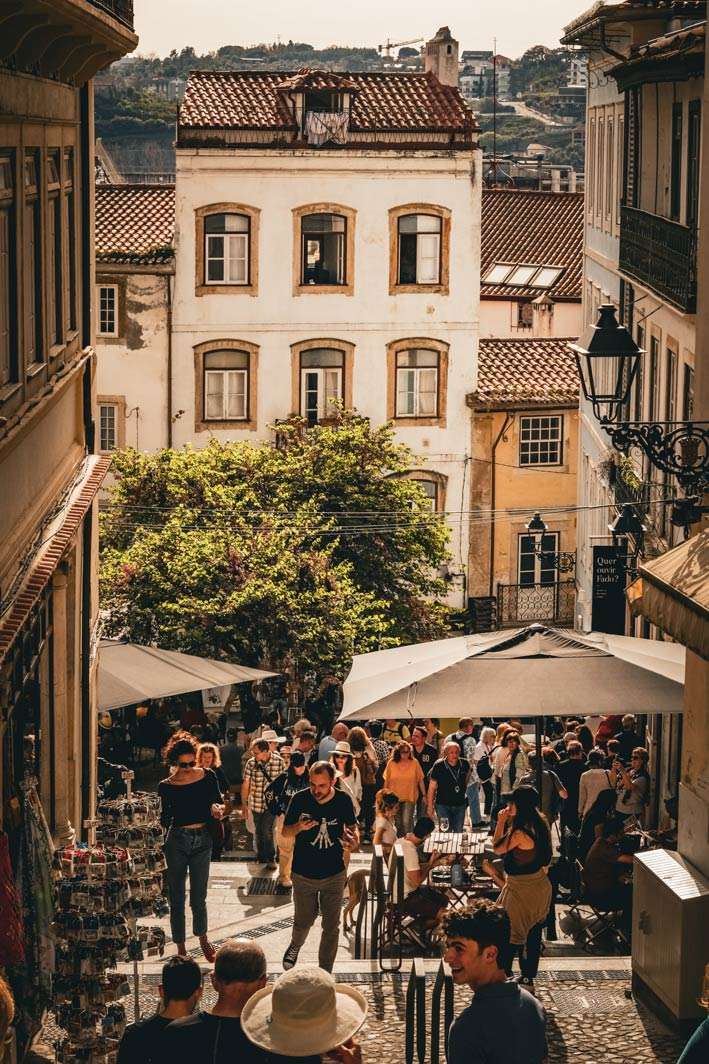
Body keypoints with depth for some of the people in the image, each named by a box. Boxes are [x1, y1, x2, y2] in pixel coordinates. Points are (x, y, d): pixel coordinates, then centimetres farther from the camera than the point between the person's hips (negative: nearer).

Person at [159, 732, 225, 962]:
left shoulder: (207, 776, -1)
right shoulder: (166, 786, -4)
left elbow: (218, 802, 9)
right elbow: (165, 820, 2)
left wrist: (218, 808, -13)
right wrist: (162, 820, -20)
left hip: (202, 840, 1)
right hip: (177, 840, -1)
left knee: (199, 898, 7)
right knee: (176, 898, 4)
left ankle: (203, 937, 33)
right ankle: (180, 948, 17)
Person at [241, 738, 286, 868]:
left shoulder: (279, 762, -9)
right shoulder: (251, 763, -6)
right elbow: (246, 784, 1)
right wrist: (244, 803, 3)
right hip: (256, 803, 2)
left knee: (267, 830, -11)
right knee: (258, 831, 13)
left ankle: (270, 859, 3)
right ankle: (261, 856, 31)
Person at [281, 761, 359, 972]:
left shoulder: (343, 800, -10)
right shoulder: (300, 800, -14)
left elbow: (352, 826, 9)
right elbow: (285, 832, -4)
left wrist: (354, 840, -13)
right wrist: (299, 827, -26)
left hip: (334, 874, 1)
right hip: (304, 874, -1)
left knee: (331, 926, 7)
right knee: (304, 921, 12)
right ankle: (295, 946, 47)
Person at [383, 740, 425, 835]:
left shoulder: (414, 763, -2)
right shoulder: (391, 763, -1)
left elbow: (420, 780, 3)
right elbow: (386, 781, 6)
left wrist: (424, 795, 3)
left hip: (409, 798, -2)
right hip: (394, 798, 2)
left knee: (407, 822, -13)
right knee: (398, 823, 11)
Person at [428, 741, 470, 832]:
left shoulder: (464, 764, -2)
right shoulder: (439, 766, -11)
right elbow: (432, 787, -5)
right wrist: (430, 806, -4)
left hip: (460, 805, 4)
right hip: (443, 805, -4)